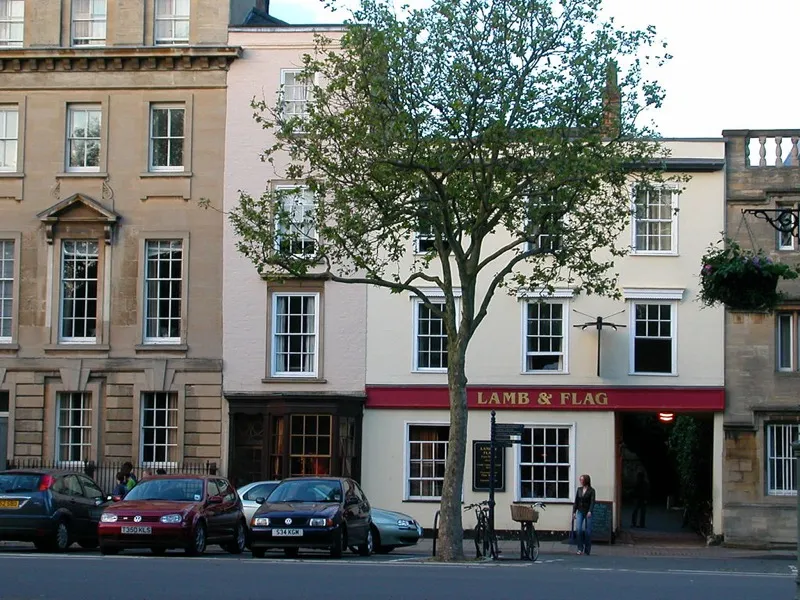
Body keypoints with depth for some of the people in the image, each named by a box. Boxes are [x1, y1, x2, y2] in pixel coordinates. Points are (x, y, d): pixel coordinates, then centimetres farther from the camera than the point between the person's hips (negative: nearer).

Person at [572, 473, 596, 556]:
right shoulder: (579, 489, 9)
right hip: (580, 512, 3)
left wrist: (590, 511, -26)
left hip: (587, 513, -3)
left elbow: (592, 501, -13)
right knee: (578, 529, -10)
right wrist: (574, 511, 7)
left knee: (587, 531, -1)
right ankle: (580, 549, -4)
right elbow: (576, 501, 12)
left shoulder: (591, 490, -3)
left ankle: (587, 550, 9)